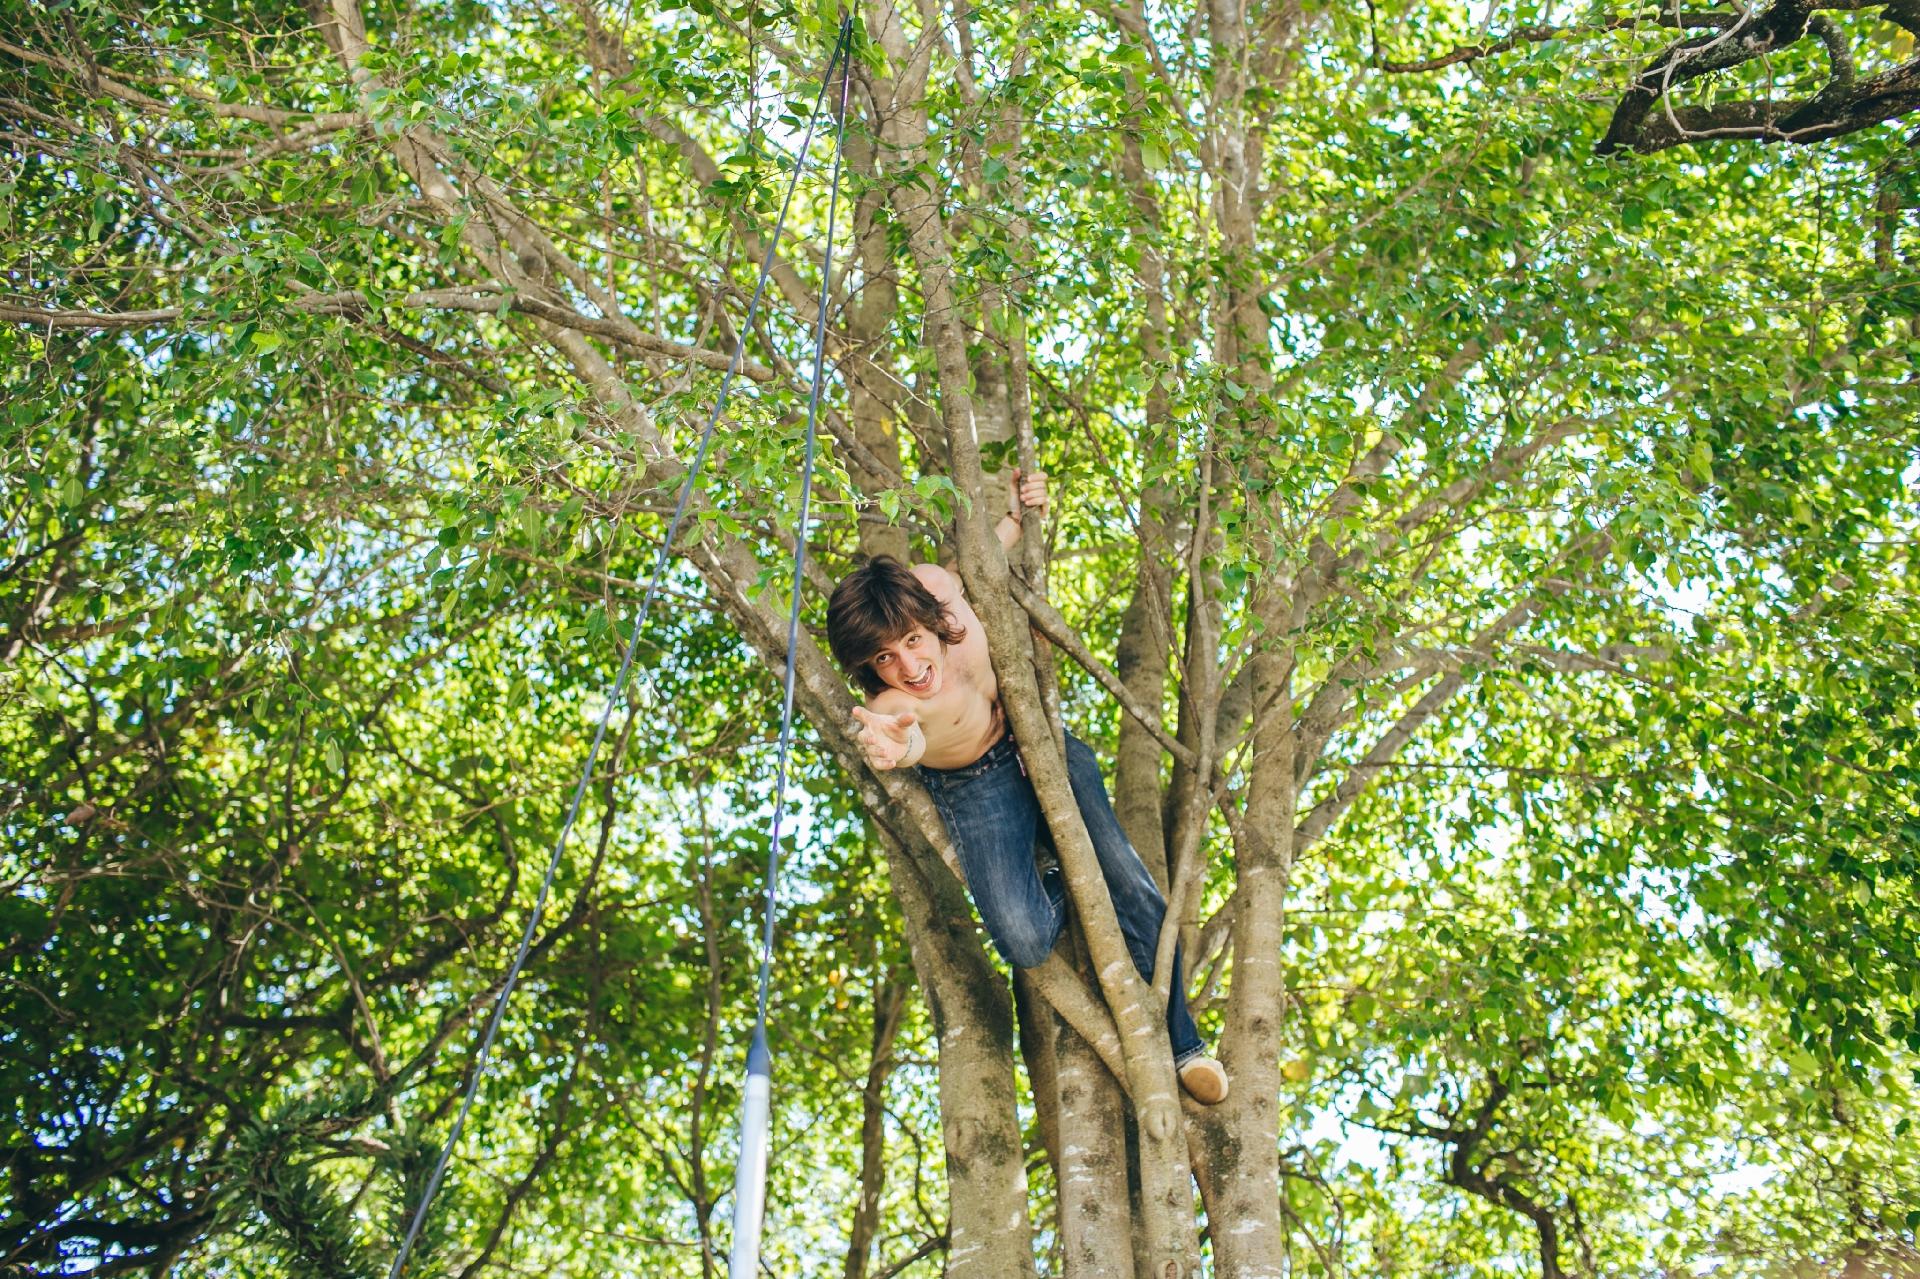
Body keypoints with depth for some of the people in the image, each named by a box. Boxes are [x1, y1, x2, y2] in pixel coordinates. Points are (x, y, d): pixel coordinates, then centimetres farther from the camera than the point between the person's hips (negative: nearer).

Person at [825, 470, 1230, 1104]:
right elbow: (906, 738, -64)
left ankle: (1181, 1043, 17)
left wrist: (1019, 517, -14)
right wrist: (892, 748, -86)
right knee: (1026, 942, -21)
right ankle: (1052, 883, 17)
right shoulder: (888, 707, -37)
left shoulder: (932, 585, -26)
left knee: (1136, 895, -7)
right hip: (975, 789, -3)